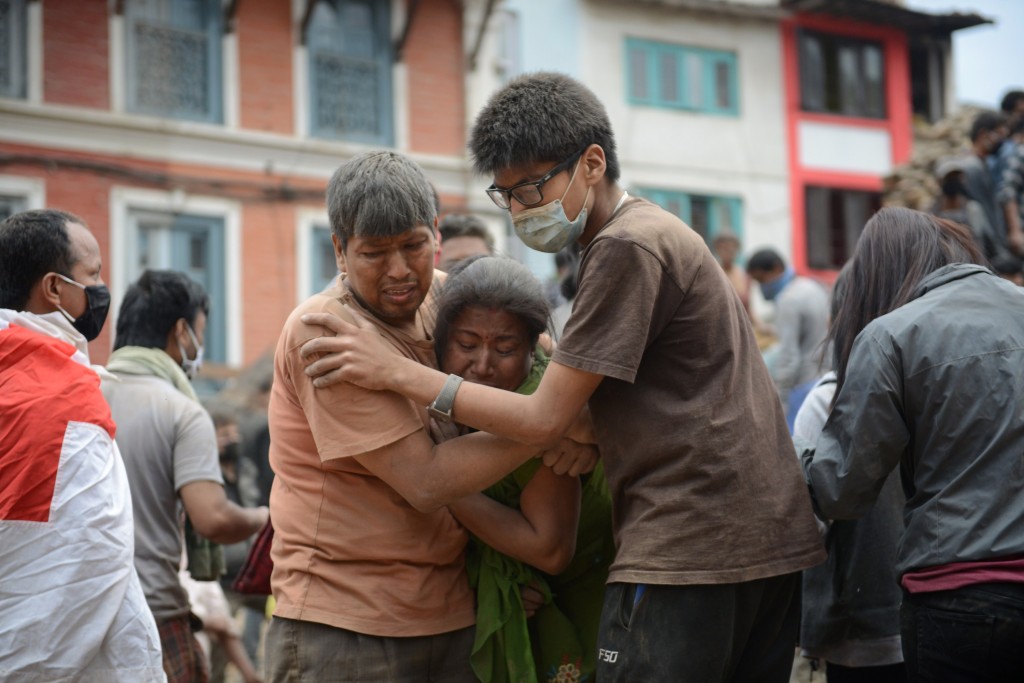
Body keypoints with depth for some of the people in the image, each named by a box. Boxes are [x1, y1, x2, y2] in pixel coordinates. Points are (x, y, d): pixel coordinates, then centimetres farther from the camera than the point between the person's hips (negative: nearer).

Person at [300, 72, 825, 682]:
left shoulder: (627, 248, -12)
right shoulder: (659, 232, 19)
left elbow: (544, 421, -13)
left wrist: (397, 372, -9)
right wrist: (589, 424, 5)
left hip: (690, 551, -10)